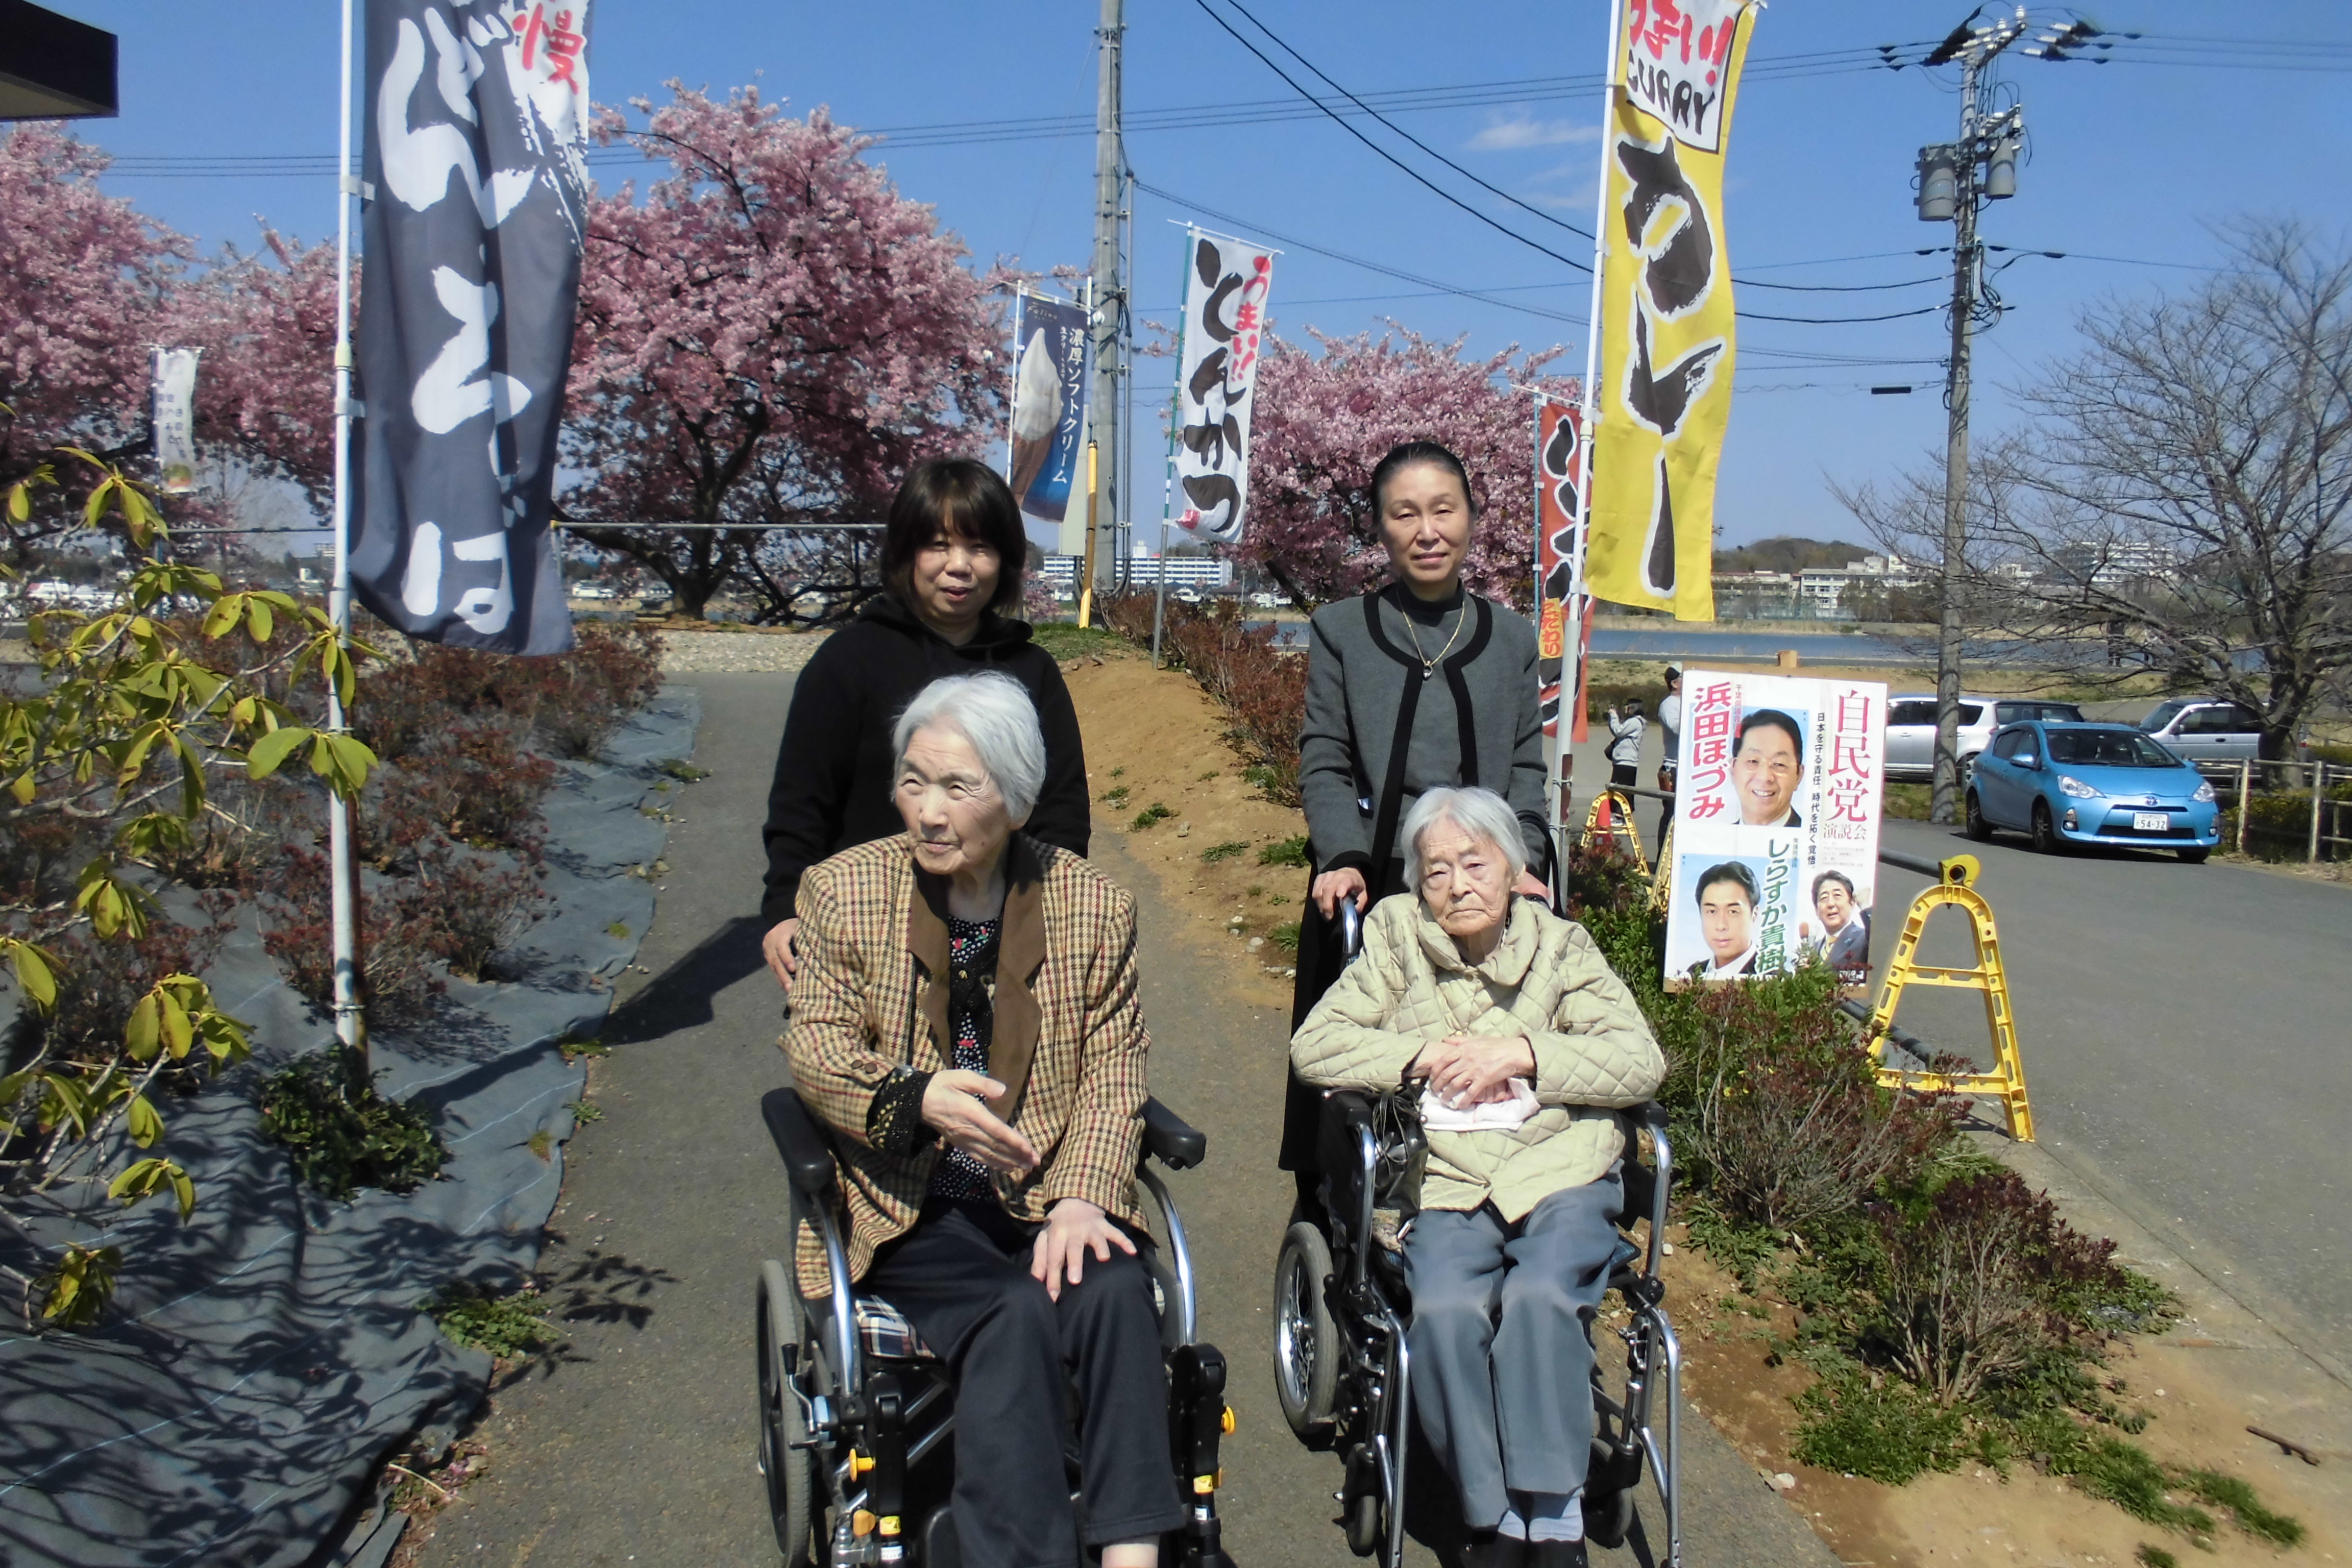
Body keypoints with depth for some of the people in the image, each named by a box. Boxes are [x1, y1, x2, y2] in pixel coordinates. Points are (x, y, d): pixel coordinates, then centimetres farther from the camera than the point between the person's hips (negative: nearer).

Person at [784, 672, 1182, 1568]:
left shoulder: (1093, 907, 3)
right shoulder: (843, 890, 1)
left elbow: (1112, 1072, 1)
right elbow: (814, 1048, -3)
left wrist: (1083, 1196, -17)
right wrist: (917, 1098, -24)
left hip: (1050, 1196, 1)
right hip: (910, 1205, -1)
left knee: (1112, 1292, -30)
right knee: (1017, 1323, -29)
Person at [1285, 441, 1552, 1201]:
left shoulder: (1511, 637, 12)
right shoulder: (1341, 631, 5)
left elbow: (1526, 765, 10)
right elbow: (1323, 763, 1)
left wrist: (1522, 857, -7)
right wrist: (1342, 857, -15)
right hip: (1370, 889, -1)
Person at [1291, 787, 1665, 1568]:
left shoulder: (1561, 945, 8)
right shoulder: (1396, 933, 8)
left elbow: (1642, 1062, -1)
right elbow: (1314, 1046, 3)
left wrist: (1519, 1053, -11)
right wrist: (1426, 1054, -8)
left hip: (1562, 1176, 0)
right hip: (1448, 1185, 1)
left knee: (1540, 1299, -29)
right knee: (1445, 1310, -28)